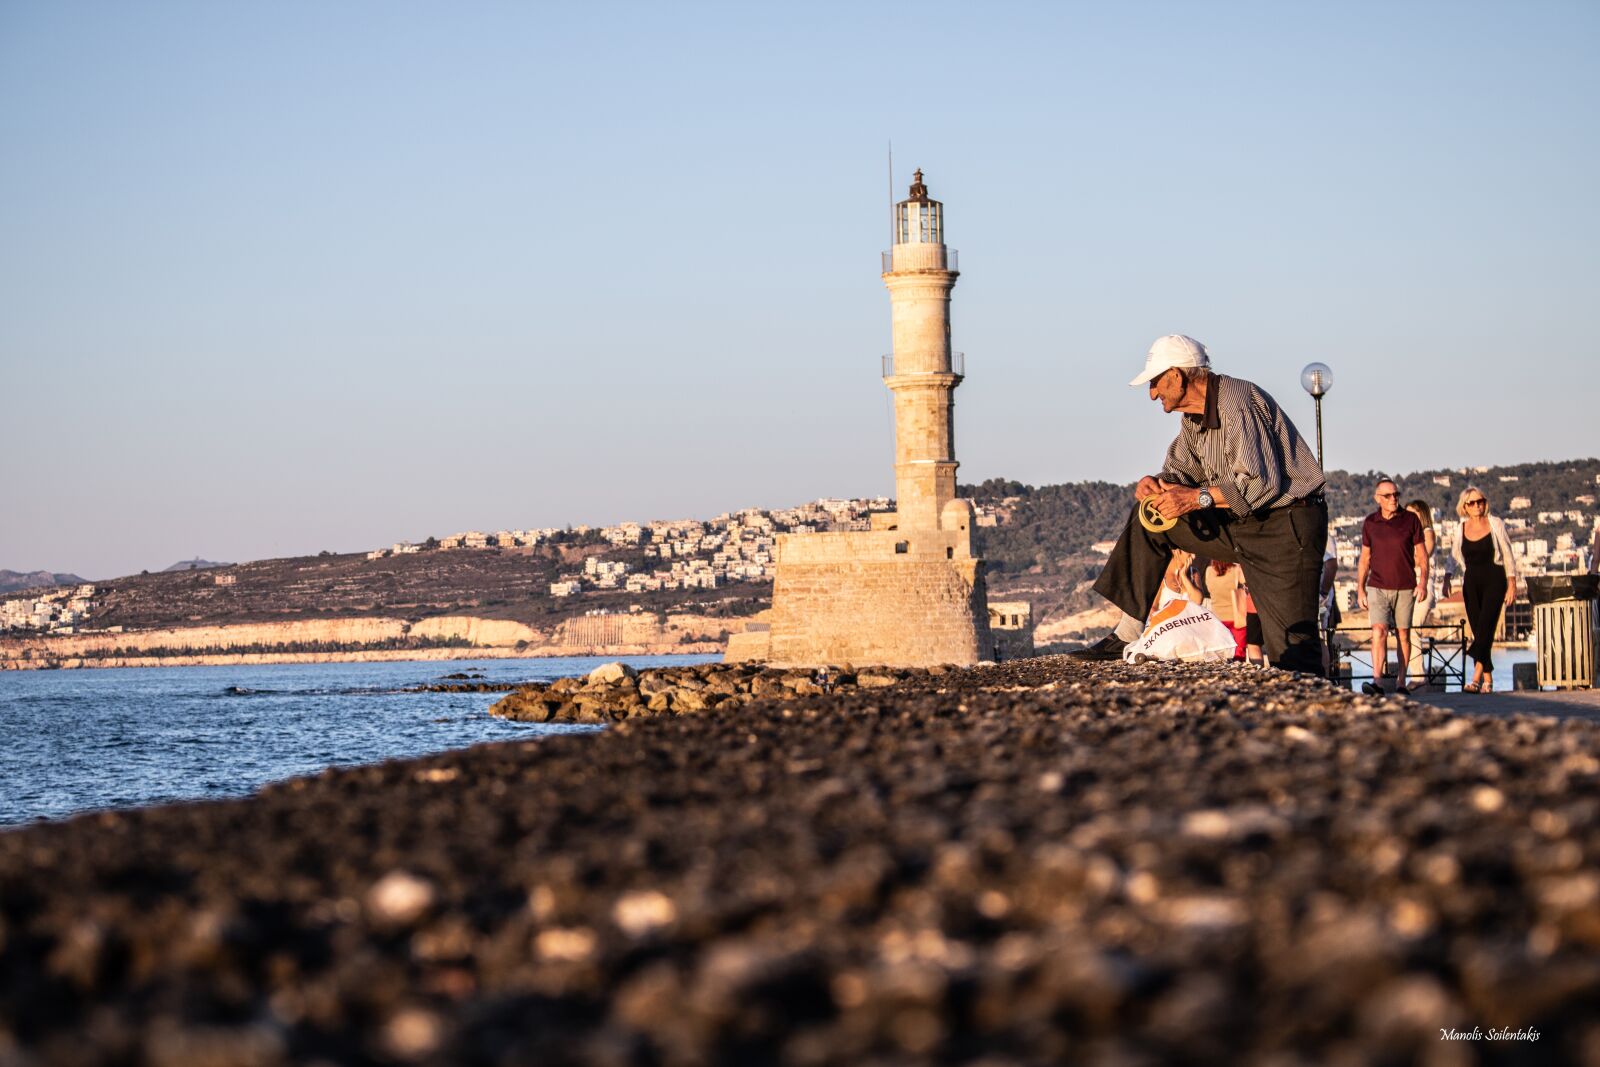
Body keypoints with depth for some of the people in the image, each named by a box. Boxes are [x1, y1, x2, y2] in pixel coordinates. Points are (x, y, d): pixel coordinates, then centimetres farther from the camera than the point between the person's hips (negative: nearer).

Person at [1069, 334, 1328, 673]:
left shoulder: (1238, 404, -21)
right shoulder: (1194, 416, 10)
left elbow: (1263, 482, -26)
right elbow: (1182, 467, 18)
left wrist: (1197, 498, -25)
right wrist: (1158, 482, -5)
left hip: (1287, 526, -9)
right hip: (1239, 524, 9)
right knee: (1149, 517, 6)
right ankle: (1126, 634, 5)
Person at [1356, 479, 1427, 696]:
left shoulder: (1410, 520, 2)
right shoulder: (1370, 523, 6)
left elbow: (1421, 555, 5)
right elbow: (1364, 558, 13)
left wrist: (1422, 582, -6)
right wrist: (1360, 589, 9)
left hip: (1405, 588, 0)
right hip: (1378, 587, 0)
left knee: (1403, 635, 3)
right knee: (1379, 631, -14)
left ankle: (1401, 682, 9)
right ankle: (1377, 681, -23)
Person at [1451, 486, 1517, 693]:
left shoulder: (1495, 524, 0)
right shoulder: (1461, 529, 8)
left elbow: (1507, 555, 3)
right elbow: (1456, 558, 17)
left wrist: (1512, 583, -2)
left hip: (1494, 581, -4)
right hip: (1471, 583, 4)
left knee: (1485, 627, -17)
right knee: (1478, 631, 2)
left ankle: (1476, 678, -28)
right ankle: (1487, 678, 7)